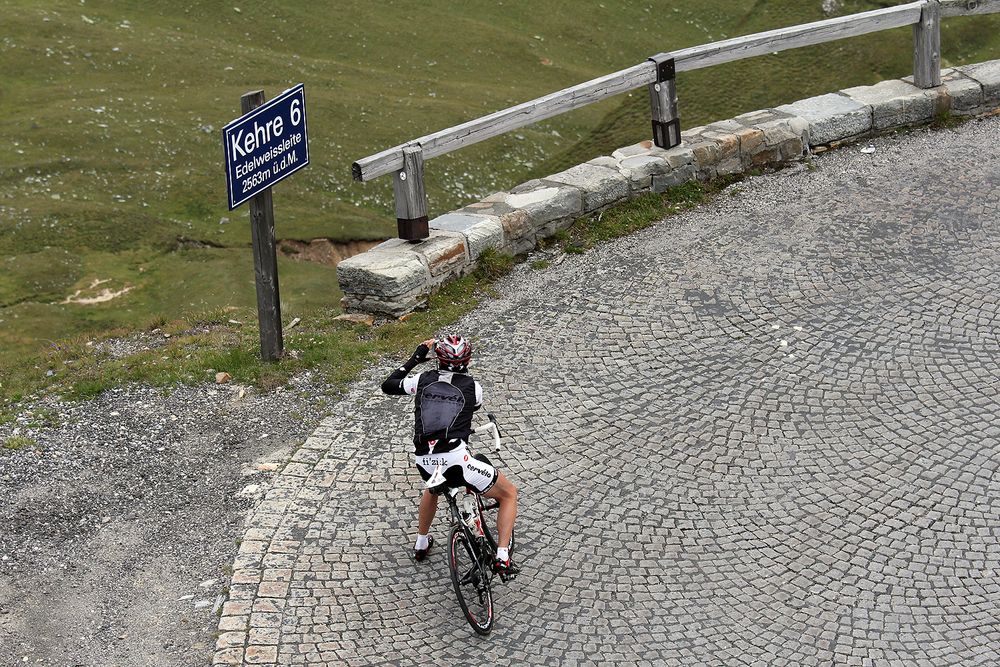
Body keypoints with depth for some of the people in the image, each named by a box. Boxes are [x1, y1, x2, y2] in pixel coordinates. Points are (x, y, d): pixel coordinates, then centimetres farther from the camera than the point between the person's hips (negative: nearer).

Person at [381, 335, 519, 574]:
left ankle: (421, 544, 52)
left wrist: (415, 358, 29)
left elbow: (387, 386, 23)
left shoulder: (423, 380, 10)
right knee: (509, 492, 14)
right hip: (456, 462, -4)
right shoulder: (472, 386, 5)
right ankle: (502, 557, 0)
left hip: (424, 463, 4)